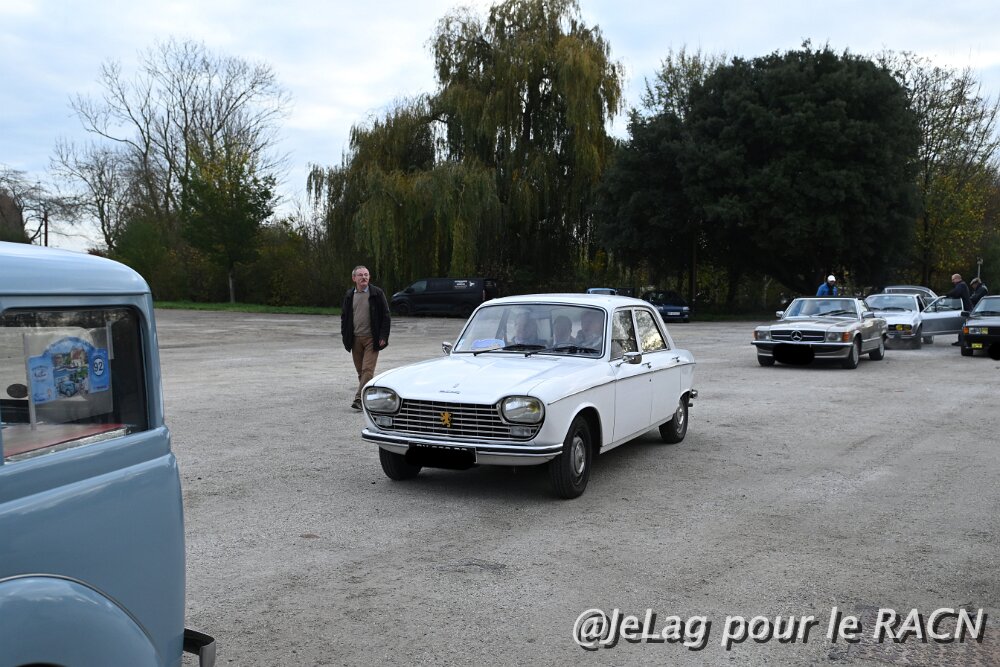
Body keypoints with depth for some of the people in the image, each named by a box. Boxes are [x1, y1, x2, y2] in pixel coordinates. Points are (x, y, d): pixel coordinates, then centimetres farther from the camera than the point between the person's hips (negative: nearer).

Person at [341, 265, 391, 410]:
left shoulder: (377, 294, -2)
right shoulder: (349, 295, 8)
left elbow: (385, 315, -2)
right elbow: (344, 316, 14)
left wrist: (383, 336, -8)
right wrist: (345, 336, 5)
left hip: (372, 339, -4)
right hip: (355, 339, 4)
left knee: (368, 370, -10)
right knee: (360, 371, 9)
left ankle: (359, 398, -12)